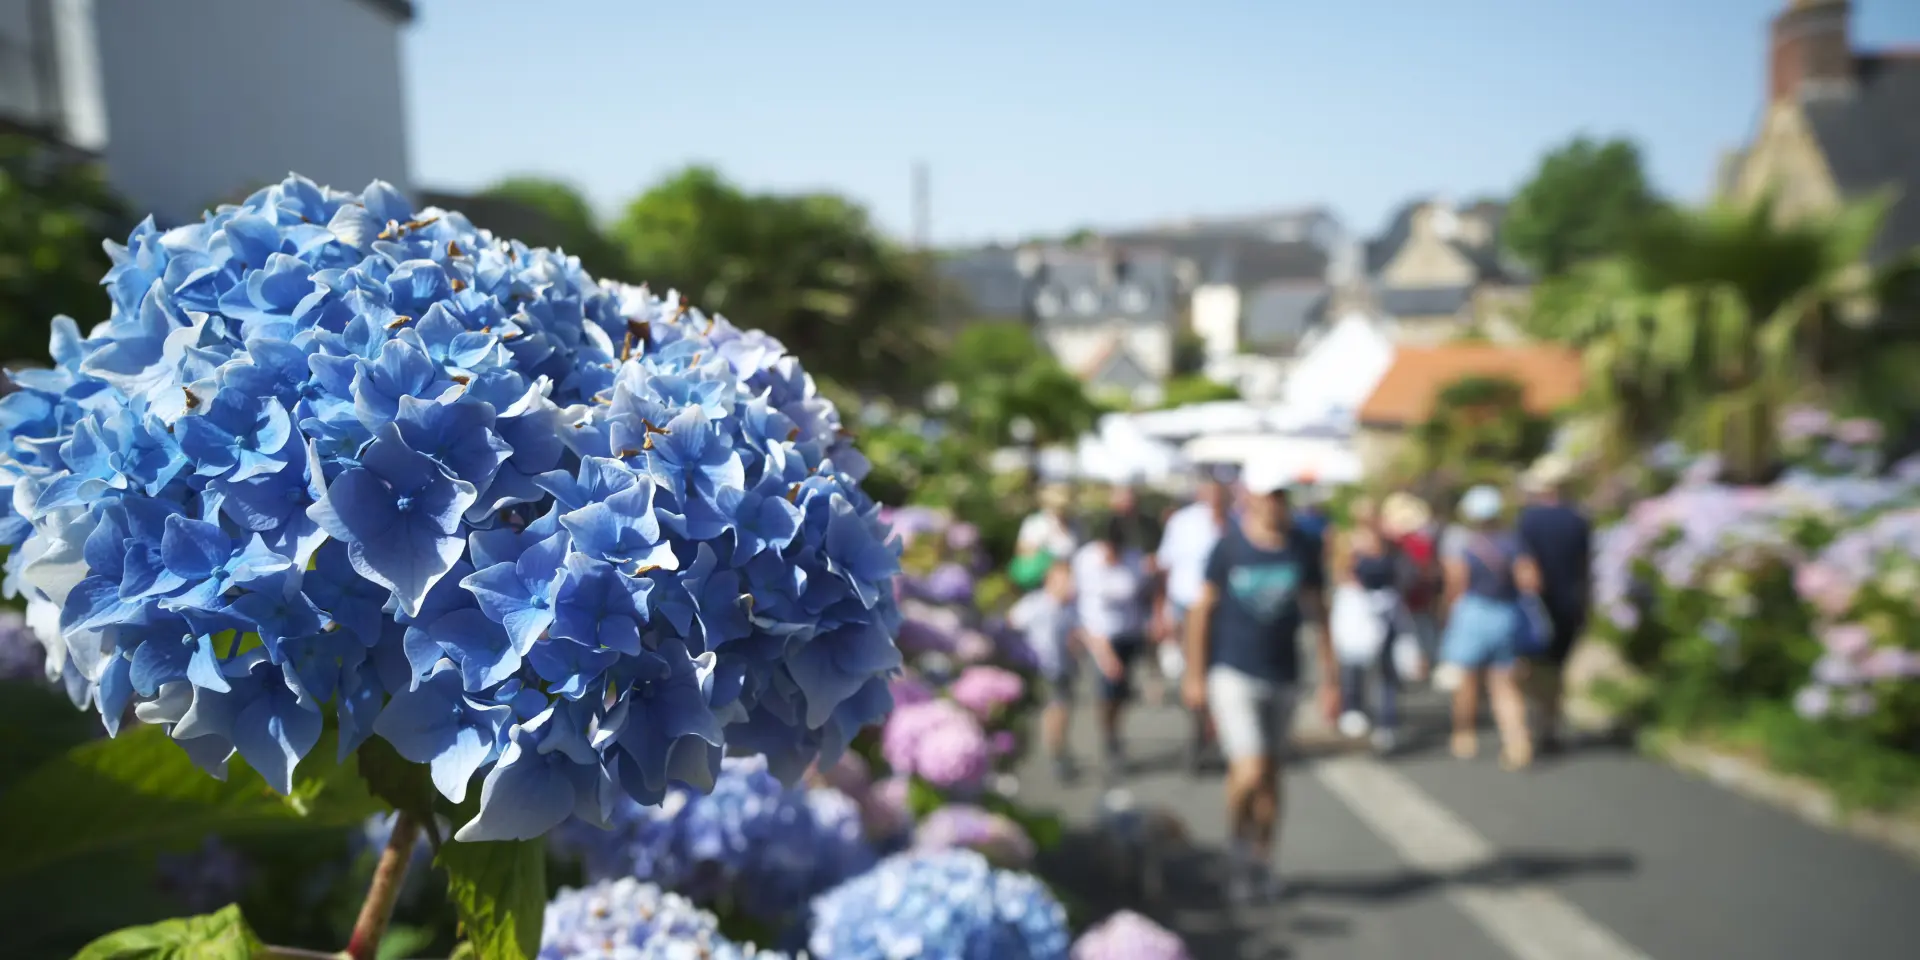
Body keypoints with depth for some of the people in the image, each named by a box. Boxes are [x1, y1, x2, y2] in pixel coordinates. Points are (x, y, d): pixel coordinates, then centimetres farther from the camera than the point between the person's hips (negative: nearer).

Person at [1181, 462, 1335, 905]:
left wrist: (1329, 679, 5)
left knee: (1271, 772, 14)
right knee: (1251, 772, -12)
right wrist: (1195, 675, -1)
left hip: (1282, 676, 4)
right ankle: (1239, 846, 16)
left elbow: (1318, 614, 7)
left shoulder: (1302, 549, 0)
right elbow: (1202, 608, -1)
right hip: (1233, 673, -3)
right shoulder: (1229, 545, -8)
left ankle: (1262, 859, 31)